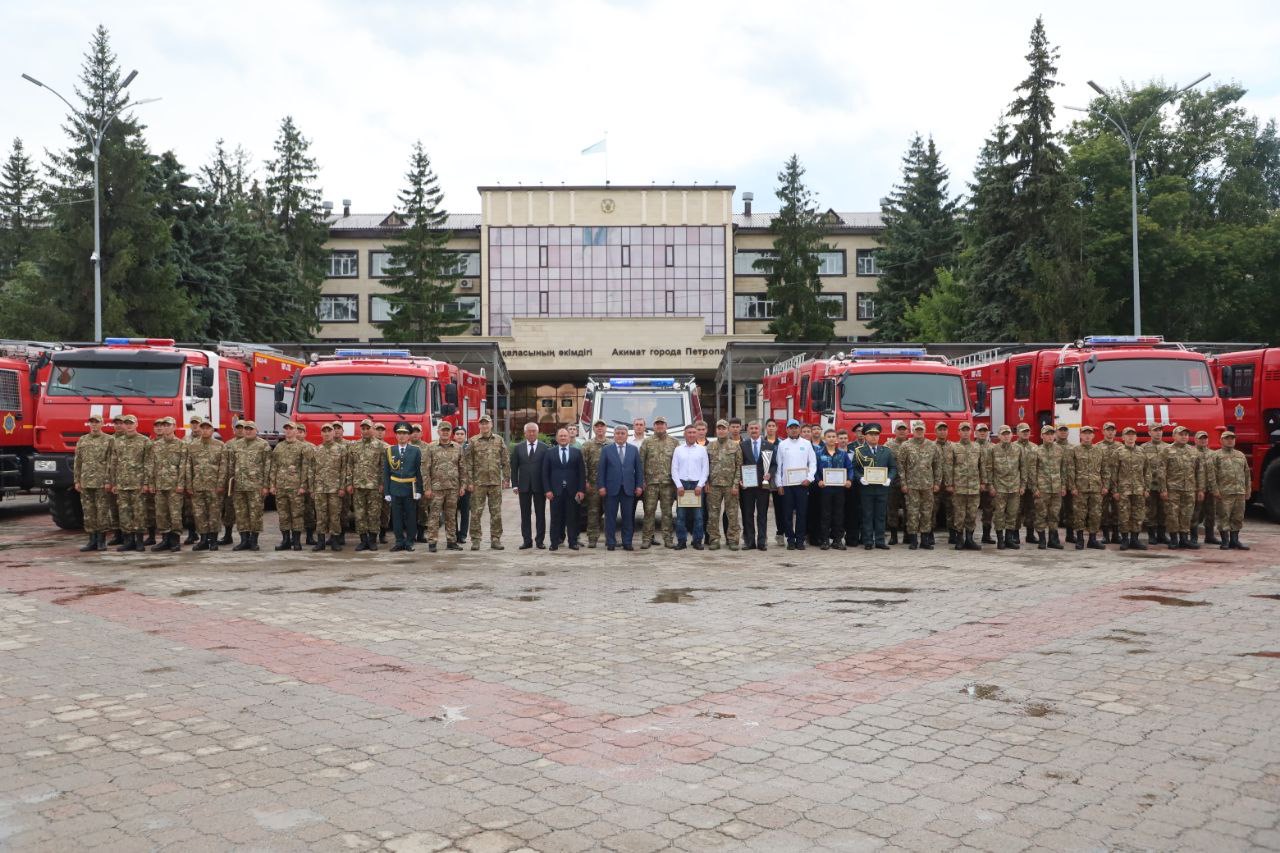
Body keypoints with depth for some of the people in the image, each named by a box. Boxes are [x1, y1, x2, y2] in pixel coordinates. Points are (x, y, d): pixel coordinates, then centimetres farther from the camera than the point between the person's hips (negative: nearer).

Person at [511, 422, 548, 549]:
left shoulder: (544, 448, 0)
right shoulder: (518, 447, 5)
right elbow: (514, 467, 5)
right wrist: (515, 484, -2)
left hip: (539, 486, -1)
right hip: (524, 486, 2)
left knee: (540, 514, 4)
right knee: (525, 515, 5)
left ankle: (540, 540, 11)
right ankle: (527, 540, 10)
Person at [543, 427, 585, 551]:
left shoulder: (577, 452, 7)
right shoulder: (549, 453, 7)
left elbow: (582, 472, 4)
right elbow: (545, 473, 4)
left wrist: (581, 490, -4)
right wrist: (548, 490, -5)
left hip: (572, 491, 0)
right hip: (555, 491, 0)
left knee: (572, 517, 3)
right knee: (556, 518, 2)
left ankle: (573, 542, 9)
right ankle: (555, 543, 7)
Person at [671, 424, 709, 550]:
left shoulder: (702, 450, 7)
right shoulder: (678, 450, 8)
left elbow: (705, 470, 4)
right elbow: (674, 469, 5)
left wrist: (700, 485, -6)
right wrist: (679, 485, -5)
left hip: (697, 485, 0)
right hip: (681, 484, 0)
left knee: (698, 515, -1)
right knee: (681, 514, -1)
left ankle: (697, 541, 6)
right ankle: (681, 541, 5)